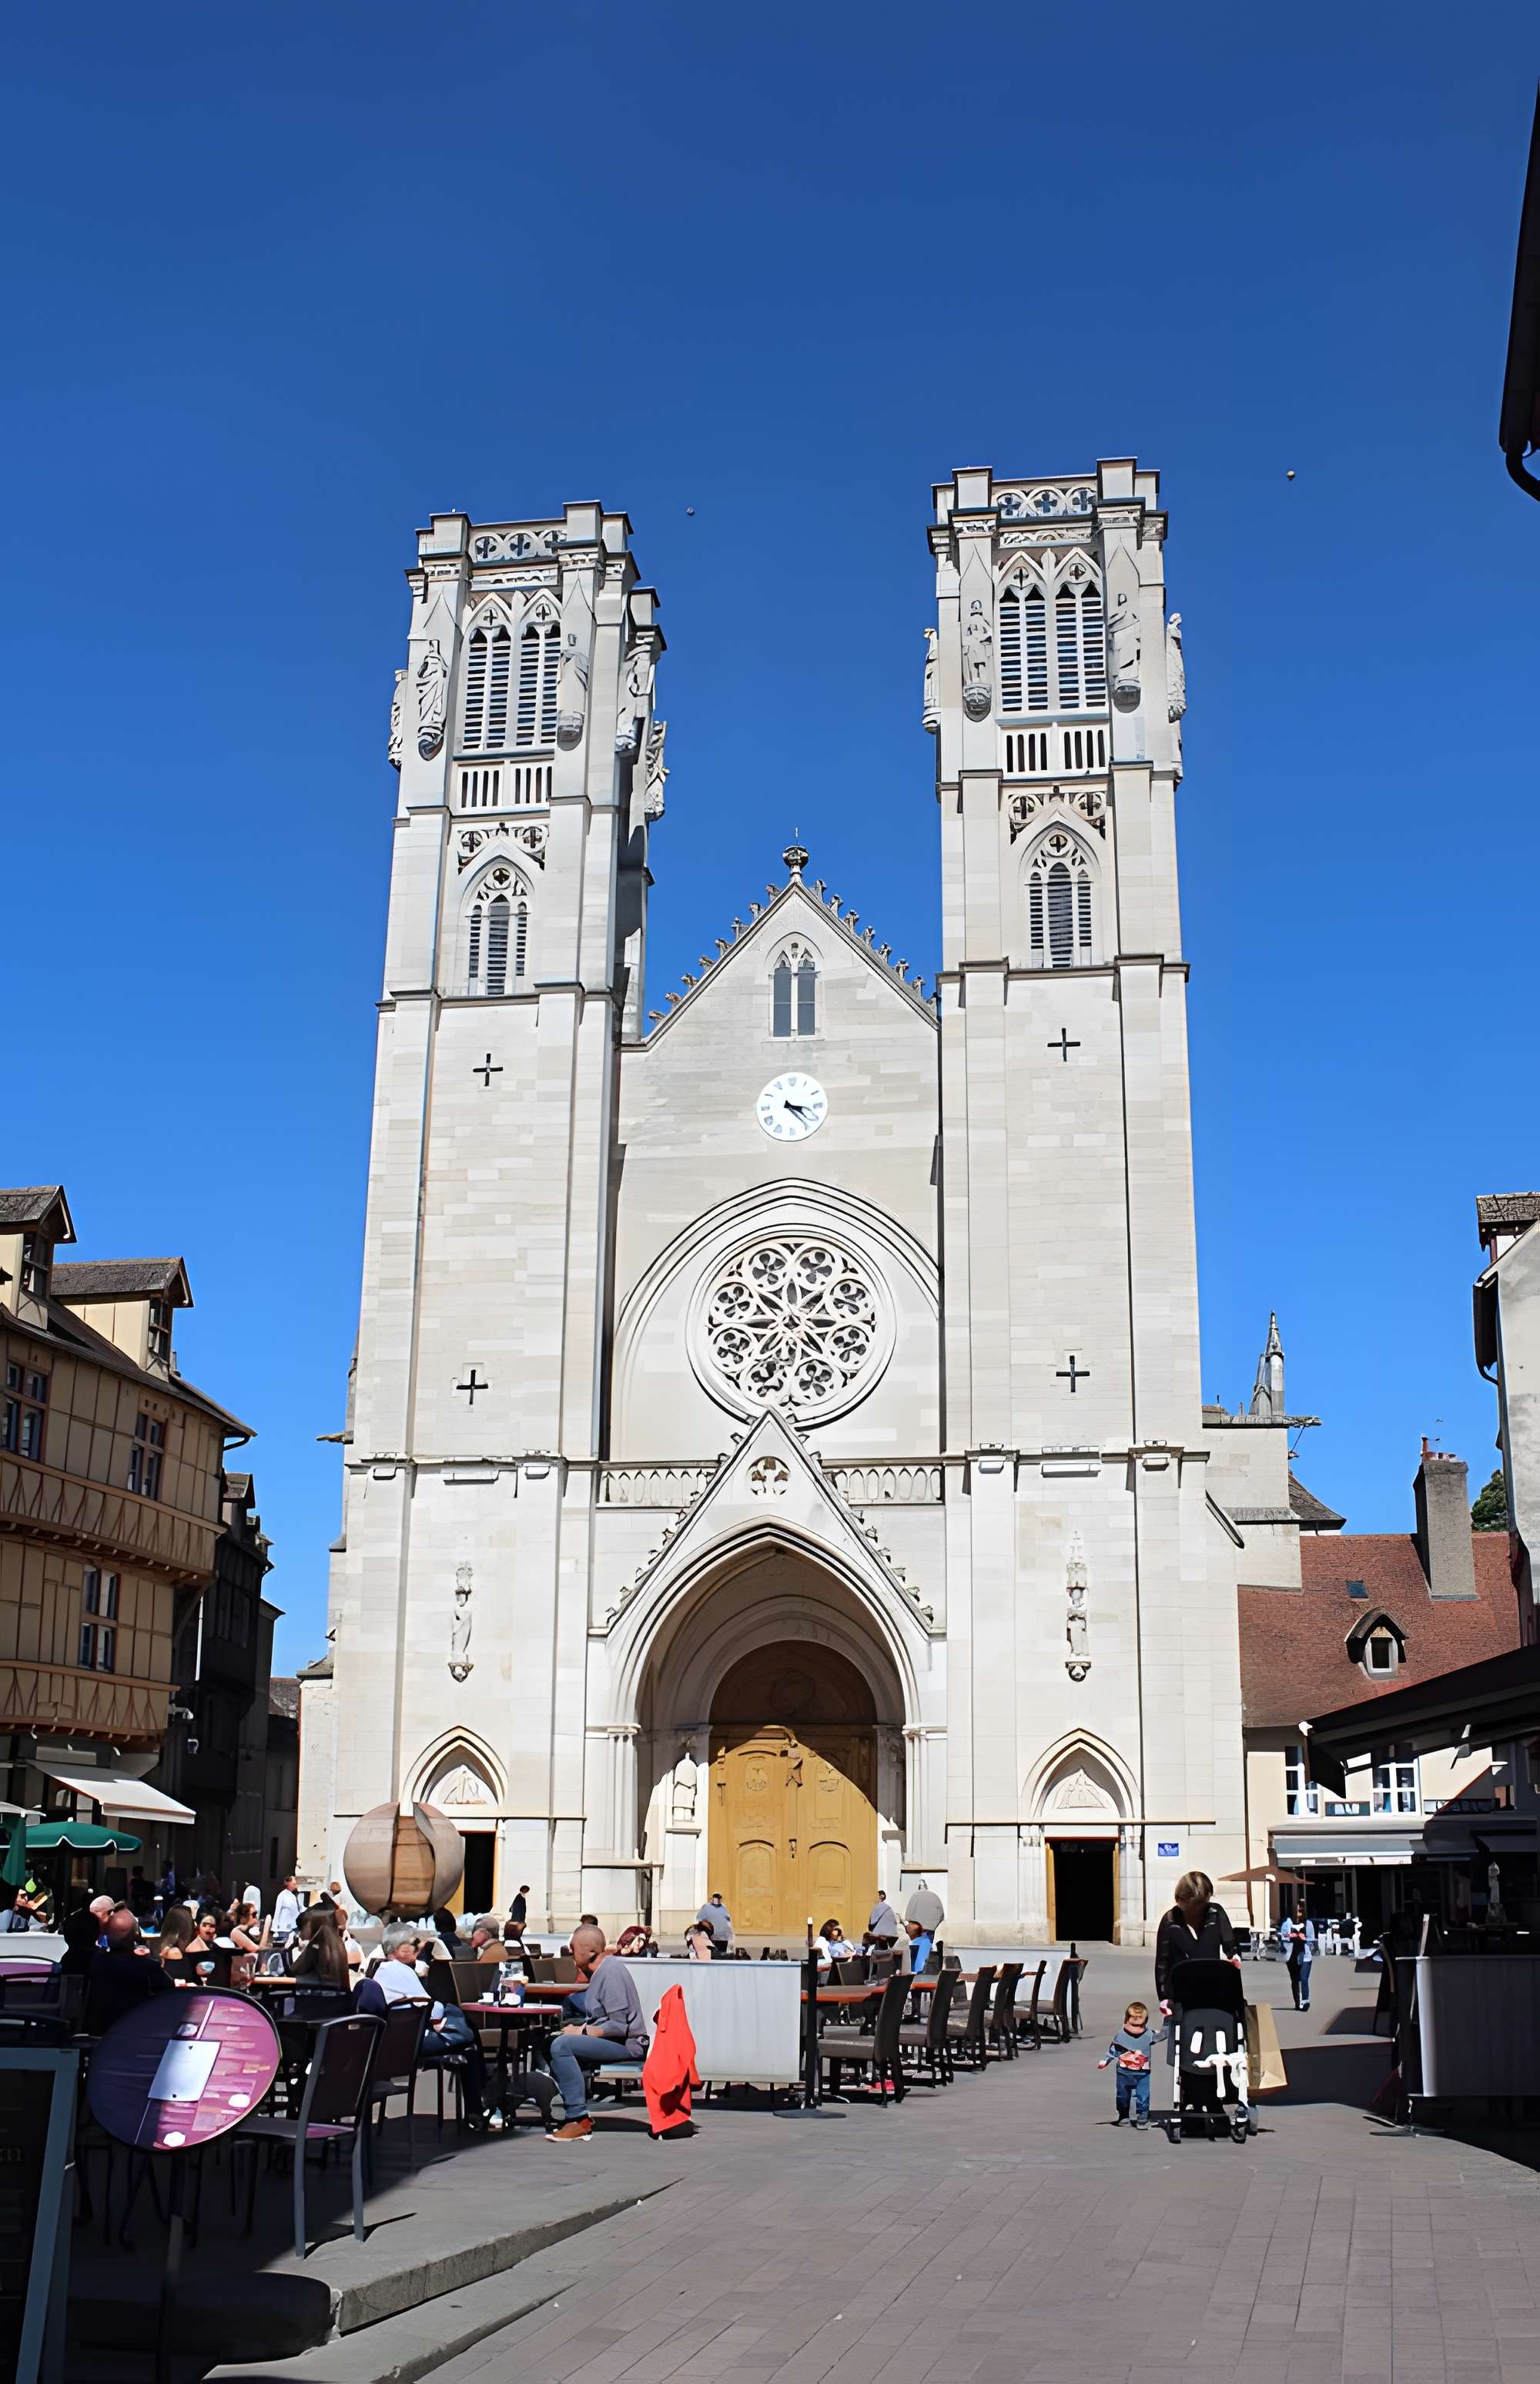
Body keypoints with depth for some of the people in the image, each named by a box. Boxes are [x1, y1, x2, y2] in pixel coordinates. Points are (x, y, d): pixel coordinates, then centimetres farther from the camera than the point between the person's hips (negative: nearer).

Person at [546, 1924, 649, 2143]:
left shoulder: (611, 1972, -19)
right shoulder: (600, 1971, 13)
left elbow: (619, 2026, -24)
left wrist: (583, 2031, -17)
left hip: (627, 2043, -11)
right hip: (611, 2040, 11)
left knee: (561, 2045, -25)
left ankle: (579, 2119, -23)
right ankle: (575, 2113, 12)